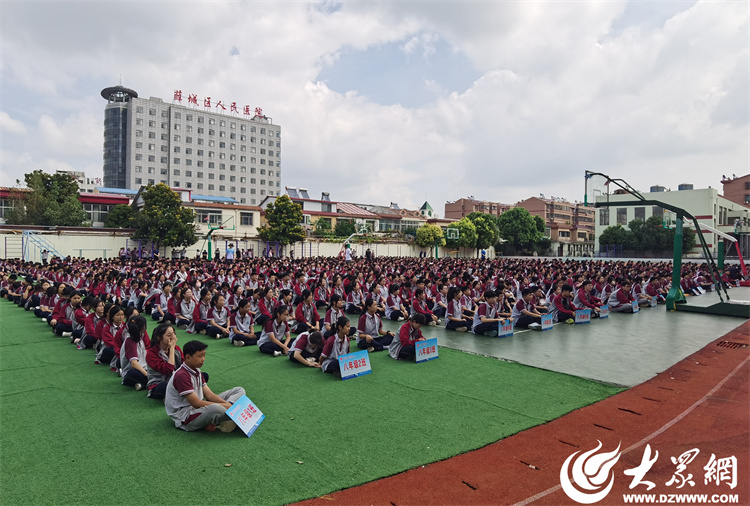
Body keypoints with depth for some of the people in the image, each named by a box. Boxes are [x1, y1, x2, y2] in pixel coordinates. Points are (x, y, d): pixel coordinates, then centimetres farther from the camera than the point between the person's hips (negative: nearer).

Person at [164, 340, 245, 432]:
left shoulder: (197, 371, 11)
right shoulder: (181, 376, -20)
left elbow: (209, 394, 5)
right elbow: (196, 403, -23)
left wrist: (227, 404, -12)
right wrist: (223, 405, -20)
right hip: (185, 418, -10)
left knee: (239, 390, 2)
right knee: (215, 409, -43)